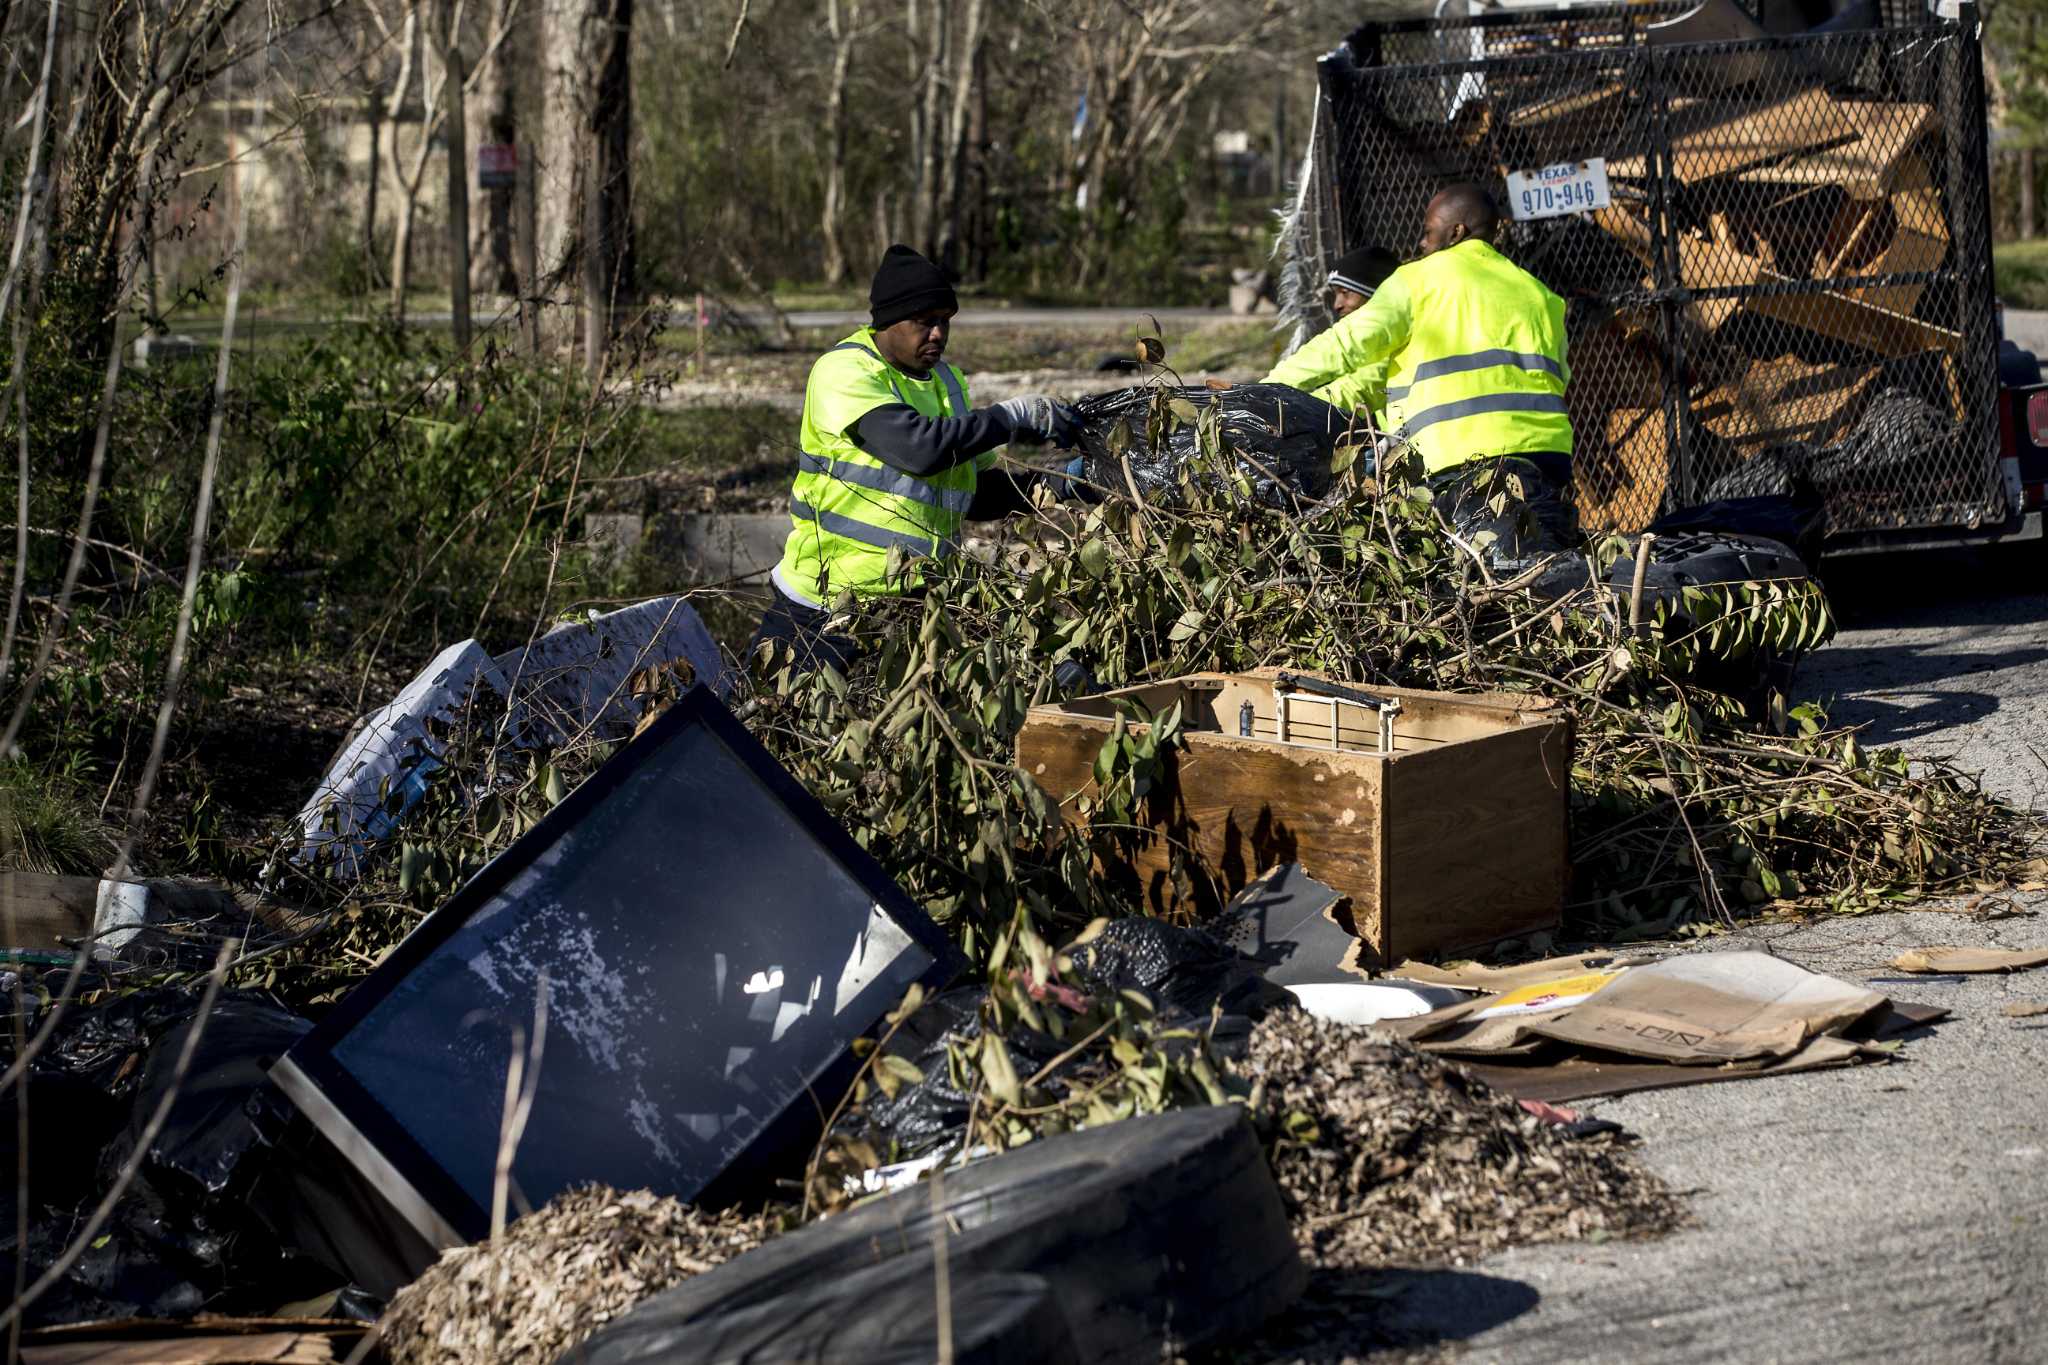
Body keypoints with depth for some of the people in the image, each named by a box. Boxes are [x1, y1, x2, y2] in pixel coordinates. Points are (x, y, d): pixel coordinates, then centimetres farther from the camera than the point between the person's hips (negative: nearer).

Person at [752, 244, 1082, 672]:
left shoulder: (947, 383, 13)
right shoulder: (843, 372, -11)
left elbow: (974, 496, 18)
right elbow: (919, 446, -27)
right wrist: (1013, 416, -19)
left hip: (915, 609, 6)